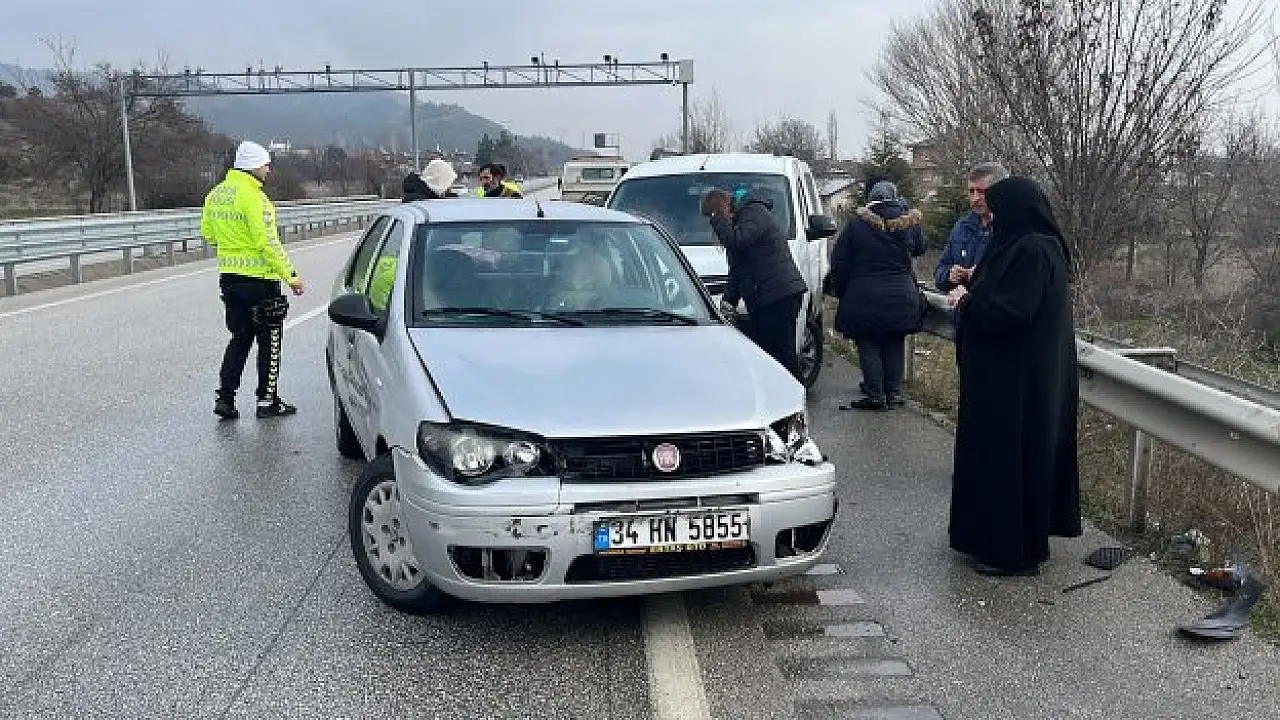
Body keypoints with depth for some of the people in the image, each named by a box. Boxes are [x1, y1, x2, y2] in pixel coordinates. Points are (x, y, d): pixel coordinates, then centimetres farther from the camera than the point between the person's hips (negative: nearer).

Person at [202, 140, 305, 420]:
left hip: (229, 277, 8)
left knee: (240, 339, 18)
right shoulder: (254, 197, -18)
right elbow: (268, 242, -21)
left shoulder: (215, 195, 8)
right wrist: (291, 274, -17)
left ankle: (224, 397, 13)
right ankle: (267, 401, 11)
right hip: (260, 279, -8)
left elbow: (208, 232, 19)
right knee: (269, 342, 5)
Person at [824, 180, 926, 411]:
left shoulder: (857, 223, -5)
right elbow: (919, 248, 22)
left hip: (865, 297, -3)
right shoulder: (909, 222, 2)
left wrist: (838, 289, 10)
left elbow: (839, 262, -2)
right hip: (901, 296, 3)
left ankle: (875, 395, 3)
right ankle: (894, 392, 16)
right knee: (895, 344, 13)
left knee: (868, 345, 4)